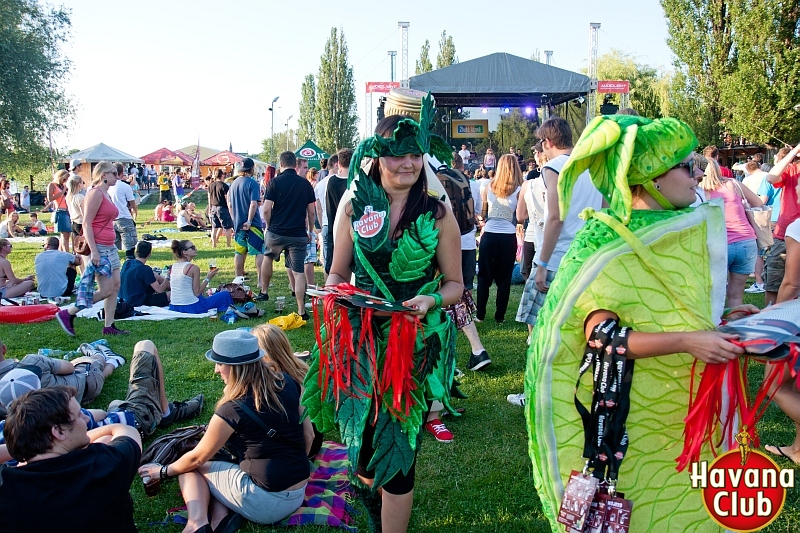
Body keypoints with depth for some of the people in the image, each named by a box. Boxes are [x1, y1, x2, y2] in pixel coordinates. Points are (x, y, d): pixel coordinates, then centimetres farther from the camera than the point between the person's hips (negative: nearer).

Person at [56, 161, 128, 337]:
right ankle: (67, 314, 4)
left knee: (115, 286, 8)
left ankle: (109, 326, 14)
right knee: (106, 290, -7)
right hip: (99, 248, -10)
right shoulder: (96, 193, -13)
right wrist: (94, 251, -23)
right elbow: (86, 224, -18)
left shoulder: (106, 194, 15)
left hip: (110, 247, 10)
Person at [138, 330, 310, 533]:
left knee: (191, 468, 15)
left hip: (266, 503, -7)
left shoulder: (233, 409, -15)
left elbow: (197, 458, -1)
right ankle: (221, 515, -1)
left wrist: (164, 471, 17)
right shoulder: (287, 383, -1)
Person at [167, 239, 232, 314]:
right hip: (191, 307, -8)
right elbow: (197, 293, -14)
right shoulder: (193, 268, -14)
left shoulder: (173, 267, 6)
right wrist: (208, 278, -6)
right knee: (225, 295, 3)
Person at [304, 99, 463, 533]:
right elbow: (338, 273, 8)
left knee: (396, 449, 1)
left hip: (415, 343, -2)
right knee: (361, 440, 13)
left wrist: (431, 301, -18)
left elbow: (455, 283, 2)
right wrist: (335, 294, -13)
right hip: (361, 338, 2)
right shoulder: (355, 207, 1)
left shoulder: (438, 215, -3)